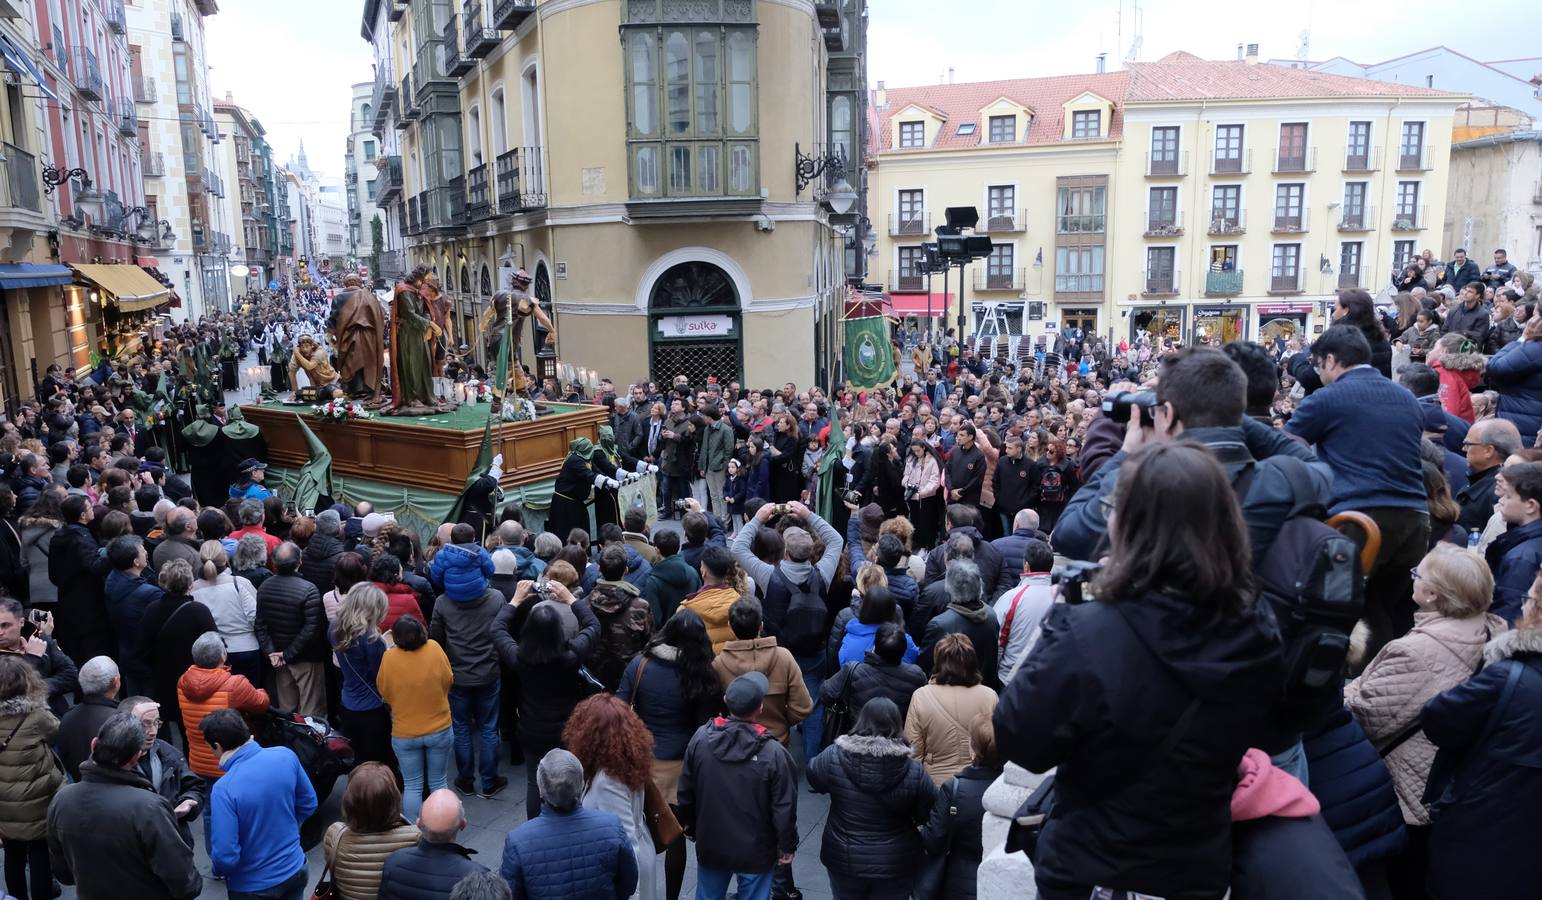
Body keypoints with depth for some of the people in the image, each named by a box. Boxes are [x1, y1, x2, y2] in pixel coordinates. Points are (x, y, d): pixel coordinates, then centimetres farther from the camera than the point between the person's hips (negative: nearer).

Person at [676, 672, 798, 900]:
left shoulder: (700, 738, -14)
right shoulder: (773, 753, -24)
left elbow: (685, 793, -2)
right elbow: (784, 809, -15)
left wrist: (690, 826, 15)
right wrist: (787, 846, 2)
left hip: (710, 845, 3)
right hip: (755, 851, -3)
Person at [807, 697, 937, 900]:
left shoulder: (833, 756, -19)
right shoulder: (914, 770, -20)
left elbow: (814, 779, -1)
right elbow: (928, 815, -9)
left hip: (844, 859, 1)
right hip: (897, 864, 0)